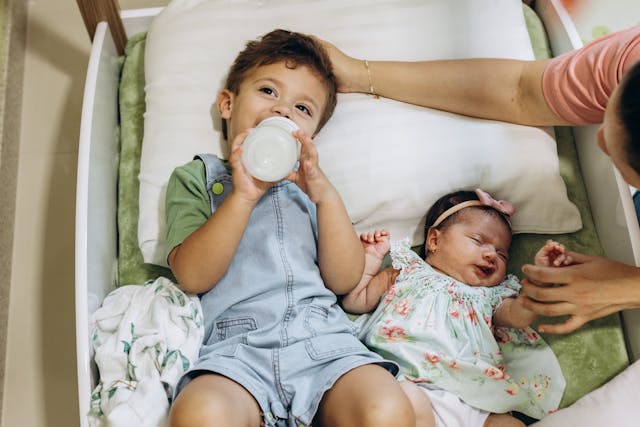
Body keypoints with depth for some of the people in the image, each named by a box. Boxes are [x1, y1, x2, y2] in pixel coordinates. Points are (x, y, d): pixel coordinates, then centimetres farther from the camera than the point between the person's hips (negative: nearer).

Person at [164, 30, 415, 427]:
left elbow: (344, 280, 9)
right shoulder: (196, 176, 17)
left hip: (324, 338, 2)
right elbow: (192, 276, 0)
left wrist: (326, 195, -3)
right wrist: (243, 196, -11)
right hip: (236, 348, -2)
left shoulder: (310, 183, 24)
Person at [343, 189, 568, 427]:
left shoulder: (490, 296, 28)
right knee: (409, 400, -36)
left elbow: (519, 314, 7)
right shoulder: (407, 271, 23)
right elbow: (355, 302, 22)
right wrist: (371, 260, 16)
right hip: (406, 379, -3)